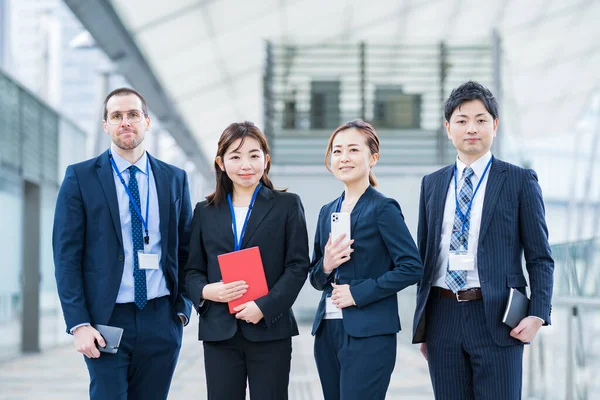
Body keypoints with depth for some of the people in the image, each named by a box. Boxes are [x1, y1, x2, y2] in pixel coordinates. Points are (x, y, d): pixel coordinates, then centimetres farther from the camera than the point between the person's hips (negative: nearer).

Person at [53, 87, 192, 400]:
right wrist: (79, 324, -10)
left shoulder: (174, 179, 10)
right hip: (107, 320, -3)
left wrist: (182, 307, 3)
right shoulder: (80, 177, 0)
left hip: (161, 319, 3)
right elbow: (66, 255, -3)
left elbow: (185, 250, 14)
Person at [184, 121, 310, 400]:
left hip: (269, 330, -2)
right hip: (219, 331, 2)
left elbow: (298, 265, -2)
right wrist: (205, 291, -11)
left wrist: (265, 306, -14)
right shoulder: (205, 212, 12)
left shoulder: (287, 205, 4)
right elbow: (193, 269, 12)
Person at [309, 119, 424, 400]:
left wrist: (358, 293, -15)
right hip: (327, 331, 7)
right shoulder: (327, 212, 13)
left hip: (369, 334, -7)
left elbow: (411, 268, -13)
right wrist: (326, 266, -4)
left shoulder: (383, 209, -6)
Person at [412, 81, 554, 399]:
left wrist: (537, 315, -11)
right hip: (443, 316, 4)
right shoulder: (432, 184, 14)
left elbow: (540, 257, 1)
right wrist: (421, 324, 13)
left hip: (495, 318, -3)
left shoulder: (520, 181, 2)